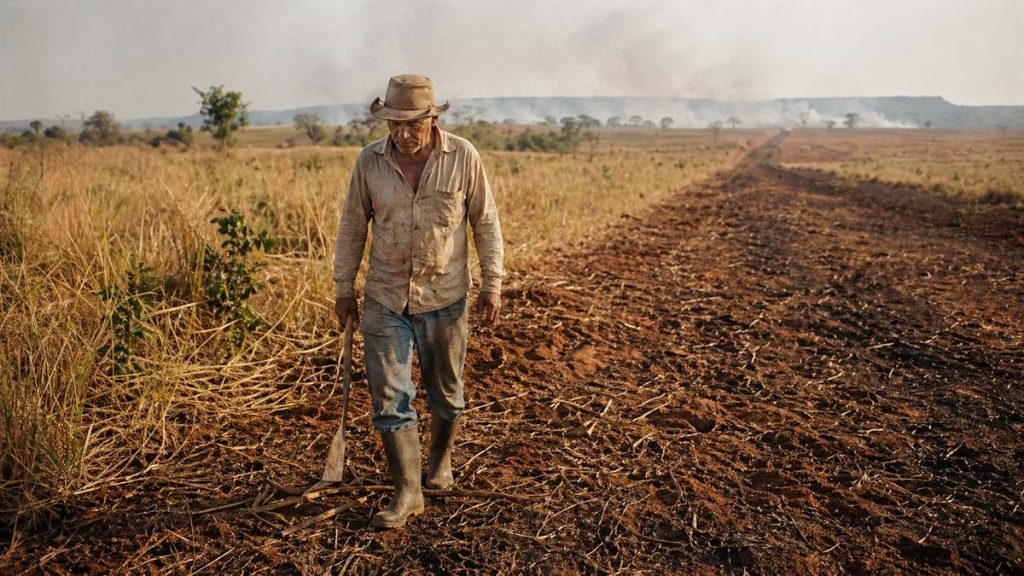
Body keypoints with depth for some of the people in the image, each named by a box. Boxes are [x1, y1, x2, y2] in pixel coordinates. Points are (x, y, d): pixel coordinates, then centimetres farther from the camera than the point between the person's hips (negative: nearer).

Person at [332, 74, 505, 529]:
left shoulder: (463, 157, -8)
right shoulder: (370, 160, -3)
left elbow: (485, 222, -1)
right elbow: (352, 226, 6)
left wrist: (492, 283, -4)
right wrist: (343, 287, 9)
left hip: (444, 298, -1)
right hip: (385, 299, 1)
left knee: (446, 394, 13)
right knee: (389, 397, -1)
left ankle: (441, 458, 40)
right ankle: (407, 492, 11)